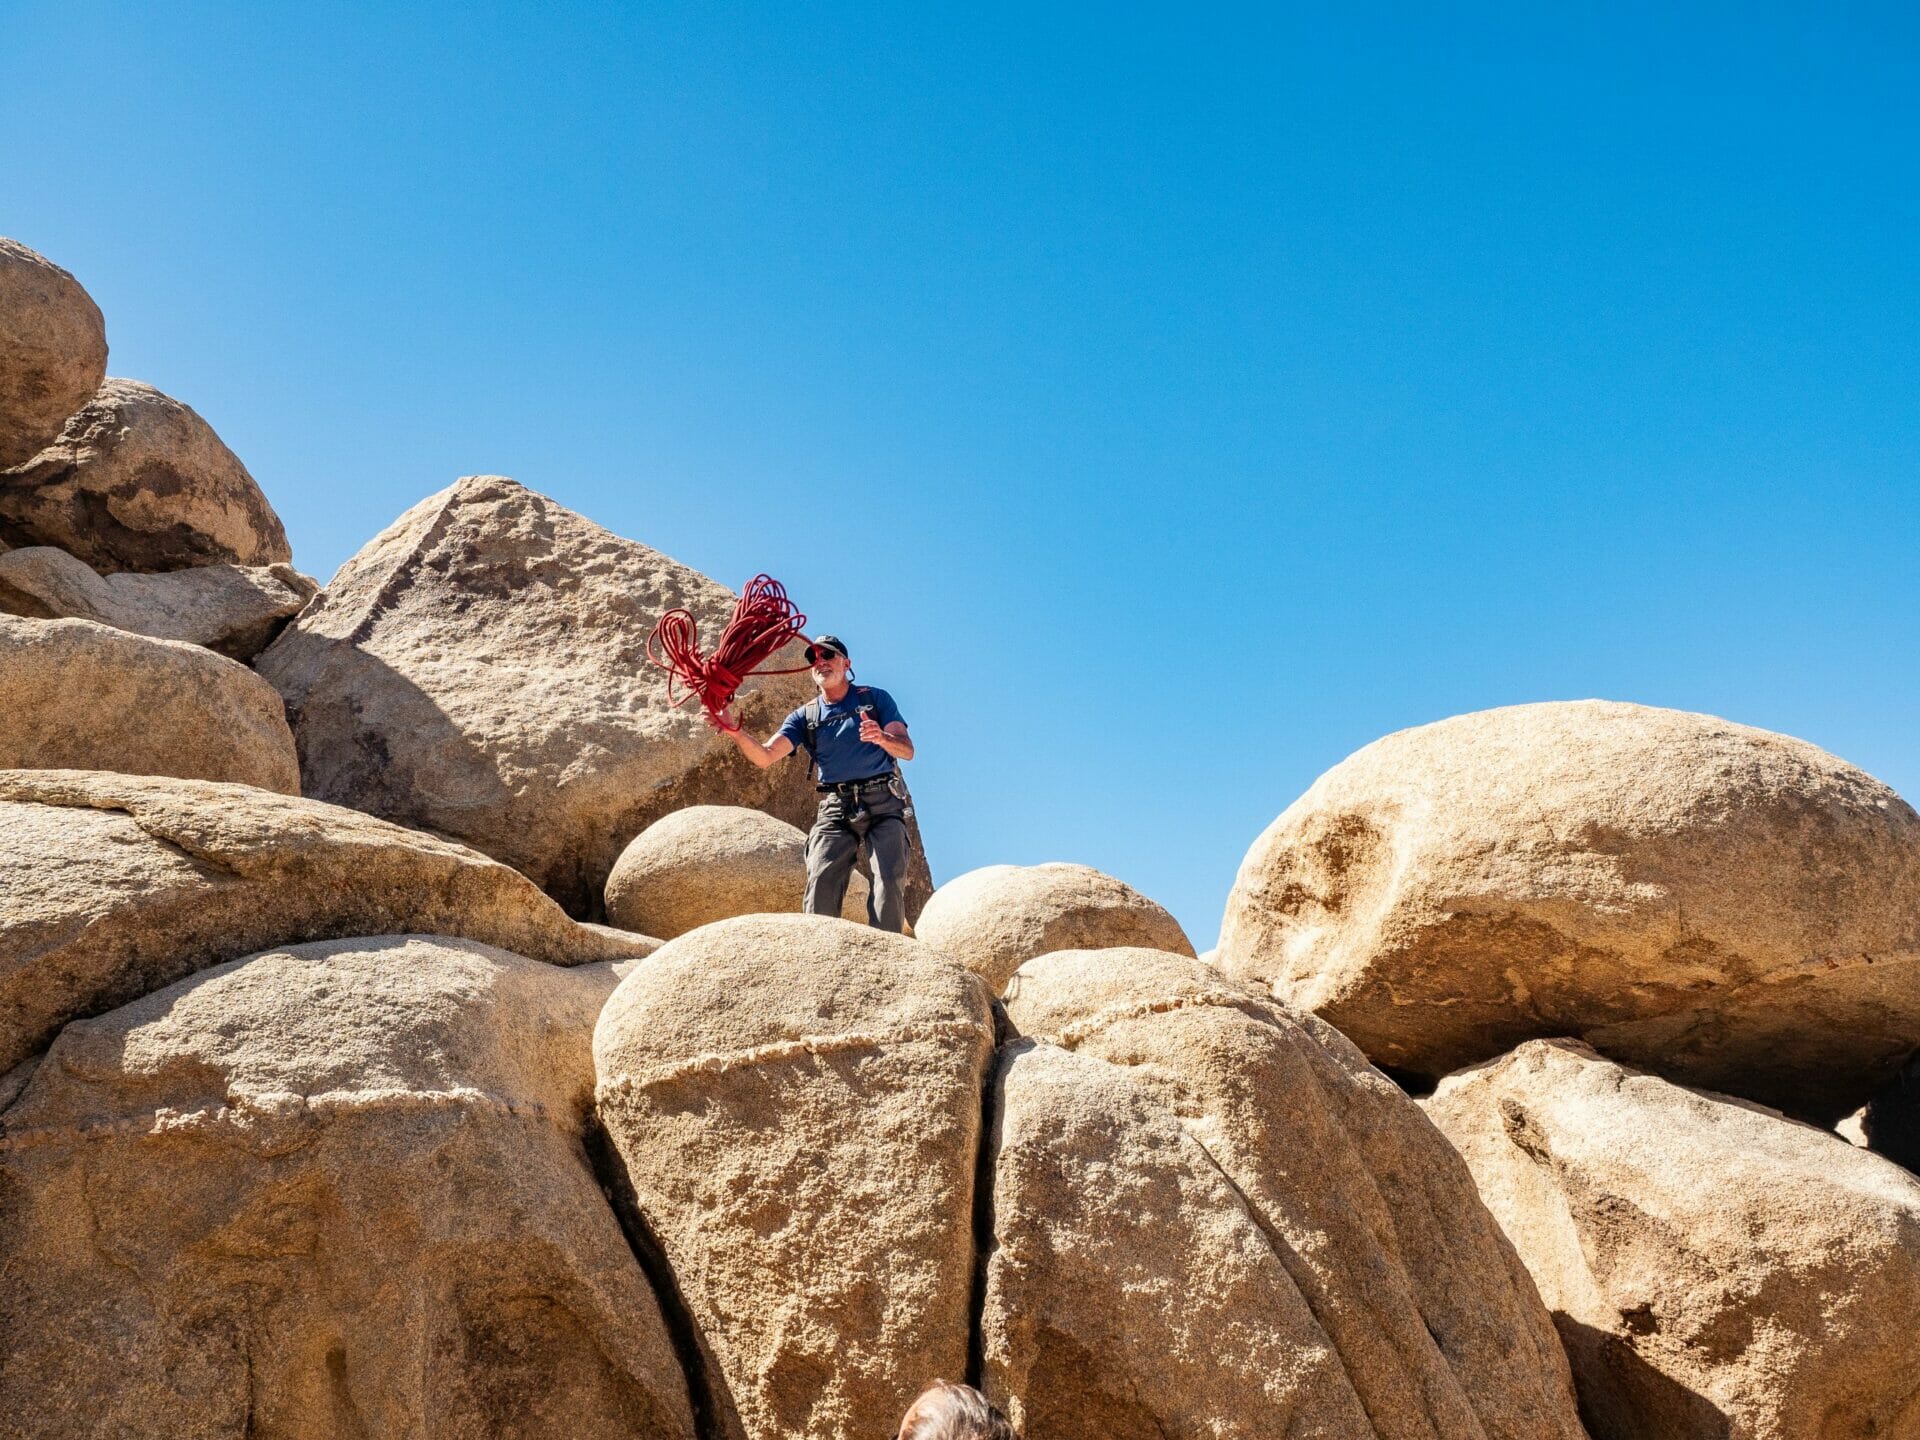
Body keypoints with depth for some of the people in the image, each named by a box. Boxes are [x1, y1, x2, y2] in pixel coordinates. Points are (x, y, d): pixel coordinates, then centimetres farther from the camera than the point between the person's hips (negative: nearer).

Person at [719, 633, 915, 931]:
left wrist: (883, 739, -26)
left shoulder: (875, 699, 8)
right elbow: (765, 756, -1)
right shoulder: (805, 716, 13)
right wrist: (734, 729, -21)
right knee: (821, 882, -16)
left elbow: (907, 750, -2)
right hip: (836, 808, 2)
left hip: (883, 803, -2)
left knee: (890, 882, -18)